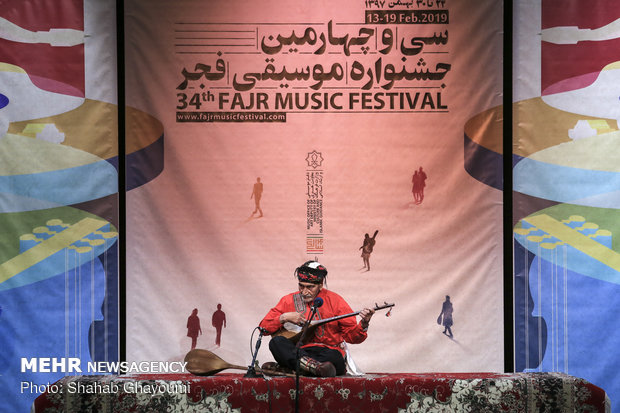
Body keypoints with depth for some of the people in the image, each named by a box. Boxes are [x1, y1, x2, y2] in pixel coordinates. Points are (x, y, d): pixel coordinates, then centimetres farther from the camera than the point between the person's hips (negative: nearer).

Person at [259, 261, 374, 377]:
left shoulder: (334, 300, 4)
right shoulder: (288, 301, 8)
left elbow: (352, 336, 2)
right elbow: (263, 327, 6)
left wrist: (363, 325, -18)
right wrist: (284, 317, -8)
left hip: (329, 352, -2)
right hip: (298, 352, 2)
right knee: (276, 342, -28)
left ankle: (287, 368, -29)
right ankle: (316, 367, -45)